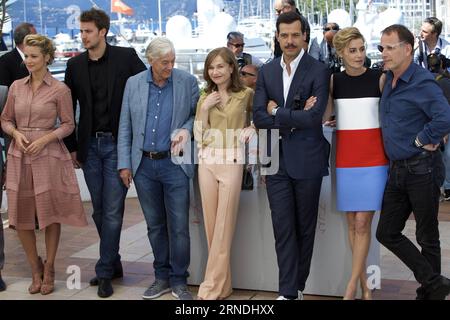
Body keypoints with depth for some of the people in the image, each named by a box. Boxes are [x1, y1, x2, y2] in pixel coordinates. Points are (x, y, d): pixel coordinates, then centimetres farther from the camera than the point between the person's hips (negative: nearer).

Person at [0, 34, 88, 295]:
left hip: (48, 154, -3)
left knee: (51, 214, 3)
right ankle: (35, 268, 25)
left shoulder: (60, 89, -3)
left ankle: (49, 269, 20)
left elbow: (68, 124, 0)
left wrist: (45, 139, -13)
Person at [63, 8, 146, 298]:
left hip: (118, 144, -4)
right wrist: (72, 147, 9)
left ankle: (104, 272, 6)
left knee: (113, 211, -3)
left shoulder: (126, 57, -5)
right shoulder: (75, 65, 6)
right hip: (90, 146, 4)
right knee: (100, 211, 10)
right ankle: (114, 264, 24)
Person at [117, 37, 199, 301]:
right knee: (155, 225, 12)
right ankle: (162, 277, 25)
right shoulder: (133, 84, 3)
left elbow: (198, 115, 8)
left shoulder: (188, 82, -2)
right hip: (144, 165, 2)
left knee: (179, 225, -1)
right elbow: (125, 127, 6)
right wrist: (124, 164, 1)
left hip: (175, 163, -2)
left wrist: (187, 129, -13)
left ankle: (179, 280, 13)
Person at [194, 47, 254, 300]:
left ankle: (212, 288, 2)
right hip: (207, 163, 4)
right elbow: (199, 137, 7)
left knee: (223, 227, -3)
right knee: (212, 225, 6)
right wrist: (204, 108, -4)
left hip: (232, 163, -4)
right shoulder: (205, 99, 12)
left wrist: (252, 128, -2)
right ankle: (223, 285, 16)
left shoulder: (246, 95, 3)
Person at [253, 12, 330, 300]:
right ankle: (289, 291, 9)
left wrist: (277, 112, -8)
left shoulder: (318, 71, -6)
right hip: (276, 160, 3)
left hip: (306, 159, -3)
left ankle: (297, 286, 23)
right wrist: (295, 119, -13)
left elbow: (314, 117, -17)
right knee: (283, 228, 3)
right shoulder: (266, 72, 7)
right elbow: (259, 117, -2)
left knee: (305, 228, 9)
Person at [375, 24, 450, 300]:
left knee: (427, 237, 5)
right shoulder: (389, 80, 9)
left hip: (422, 168, -8)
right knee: (387, 233, 9)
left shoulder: (422, 82, -16)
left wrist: (423, 140, -18)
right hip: (398, 168, 9)